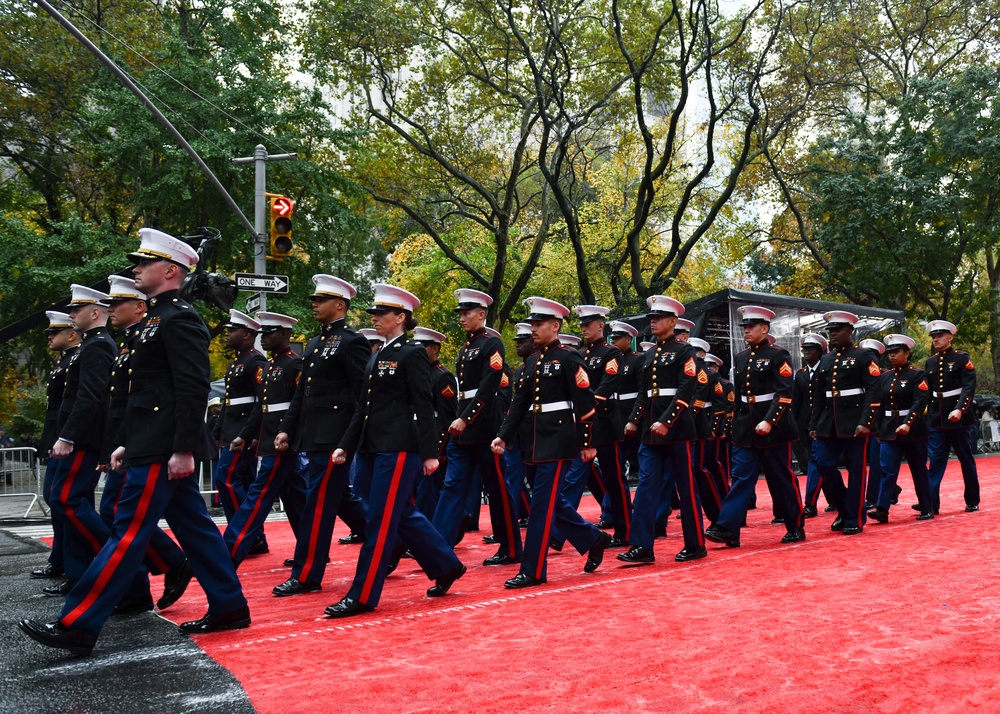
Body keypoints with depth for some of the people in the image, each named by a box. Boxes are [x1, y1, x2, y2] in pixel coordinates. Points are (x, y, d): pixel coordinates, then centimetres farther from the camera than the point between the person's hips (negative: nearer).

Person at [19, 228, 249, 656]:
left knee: (128, 534, -6)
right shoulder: (156, 320, 20)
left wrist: (184, 448, -23)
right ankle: (229, 607, 19)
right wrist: (126, 443, 22)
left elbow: (193, 390, -20)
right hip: (151, 445, 11)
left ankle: (77, 627, -2)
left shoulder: (180, 320, -12)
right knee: (194, 528, 12)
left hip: (163, 451, -11)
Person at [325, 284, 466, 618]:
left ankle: (363, 596, -1)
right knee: (403, 515, 14)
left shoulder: (413, 353, -6)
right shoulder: (377, 356, 17)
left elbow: (424, 406, -11)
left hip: (398, 447, -9)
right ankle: (447, 566, 28)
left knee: (381, 520, -6)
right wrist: (346, 446, 13)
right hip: (373, 447, 9)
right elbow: (365, 407, 18)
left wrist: (429, 453, -15)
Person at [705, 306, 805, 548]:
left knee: (782, 479, 5)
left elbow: (784, 394, -15)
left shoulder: (778, 355, -7)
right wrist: (736, 423, 16)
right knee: (741, 477, -1)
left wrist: (769, 421, -23)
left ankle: (796, 527, 19)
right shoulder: (740, 358, 12)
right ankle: (727, 528, -7)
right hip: (745, 430, 5)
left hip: (773, 428, -5)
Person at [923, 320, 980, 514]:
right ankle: (931, 502, -4)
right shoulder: (930, 362, 10)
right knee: (936, 461, -1)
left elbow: (969, 387, -13)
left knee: (967, 460, 7)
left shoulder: (962, 358, -4)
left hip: (958, 419, -4)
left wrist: (959, 409, -25)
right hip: (936, 420, 4)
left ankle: (973, 502, 17)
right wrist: (924, 414, 9)